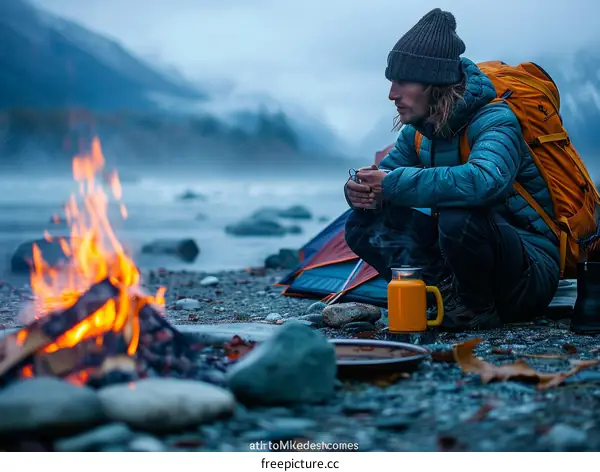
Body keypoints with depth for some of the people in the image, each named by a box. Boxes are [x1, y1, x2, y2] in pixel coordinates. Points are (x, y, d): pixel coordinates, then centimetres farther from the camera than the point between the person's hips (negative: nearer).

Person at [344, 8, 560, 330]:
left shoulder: (495, 120, -21)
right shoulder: (418, 131, 4)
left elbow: (485, 182, -42)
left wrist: (393, 184, -33)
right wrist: (360, 192, -15)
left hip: (533, 271, -7)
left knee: (458, 217, -38)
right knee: (364, 224, -2)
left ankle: (477, 310, -11)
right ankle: (450, 294, -7)